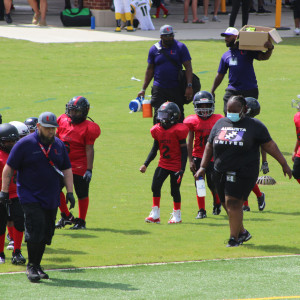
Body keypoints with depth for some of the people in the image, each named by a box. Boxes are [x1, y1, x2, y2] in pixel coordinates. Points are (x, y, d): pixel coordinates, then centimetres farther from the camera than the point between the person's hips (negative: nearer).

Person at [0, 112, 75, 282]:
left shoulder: (59, 145, 9)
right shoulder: (25, 144, -6)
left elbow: (67, 170, 17)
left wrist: (70, 192, 9)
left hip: (51, 199, 5)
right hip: (30, 197, -5)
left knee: (46, 234, 4)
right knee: (35, 230, -14)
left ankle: (37, 266, 15)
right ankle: (32, 266, -5)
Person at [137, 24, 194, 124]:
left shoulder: (180, 47, -1)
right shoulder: (154, 49, 4)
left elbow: (188, 67, -3)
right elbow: (150, 70, 12)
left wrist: (189, 86, -13)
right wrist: (143, 89, 10)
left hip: (176, 88, -1)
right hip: (159, 89, 1)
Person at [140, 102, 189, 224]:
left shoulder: (178, 131, -14)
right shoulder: (157, 130, 3)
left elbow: (184, 151, -11)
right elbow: (154, 150, 14)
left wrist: (182, 169, -16)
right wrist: (145, 164, 6)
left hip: (176, 165, -5)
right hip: (163, 164, 5)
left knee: (175, 190, 2)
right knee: (155, 186, -5)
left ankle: (177, 216, 19)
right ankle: (155, 215, 2)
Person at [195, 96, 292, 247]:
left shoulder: (255, 125, 2)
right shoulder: (220, 124, 13)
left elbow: (270, 146, 6)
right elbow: (209, 146, 18)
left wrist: (284, 164, 7)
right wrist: (203, 167, 12)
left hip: (243, 172, -5)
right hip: (221, 172, 5)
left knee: (233, 202, -14)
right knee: (228, 204, 8)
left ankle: (234, 238, -6)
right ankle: (242, 232, 27)